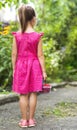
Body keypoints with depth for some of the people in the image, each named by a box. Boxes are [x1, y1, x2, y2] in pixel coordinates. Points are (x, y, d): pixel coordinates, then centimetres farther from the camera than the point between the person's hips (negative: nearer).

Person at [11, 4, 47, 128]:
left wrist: (14, 69, 7)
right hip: (34, 66, -1)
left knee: (23, 94, 7)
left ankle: (24, 120, 12)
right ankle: (31, 119, 13)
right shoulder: (37, 36, -8)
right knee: (33, 93, 8)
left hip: (21, 66, 1)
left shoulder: (17, 35, -5)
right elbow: (40, 55, -7)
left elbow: (14, 54, -3)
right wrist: (44, 71, 0)